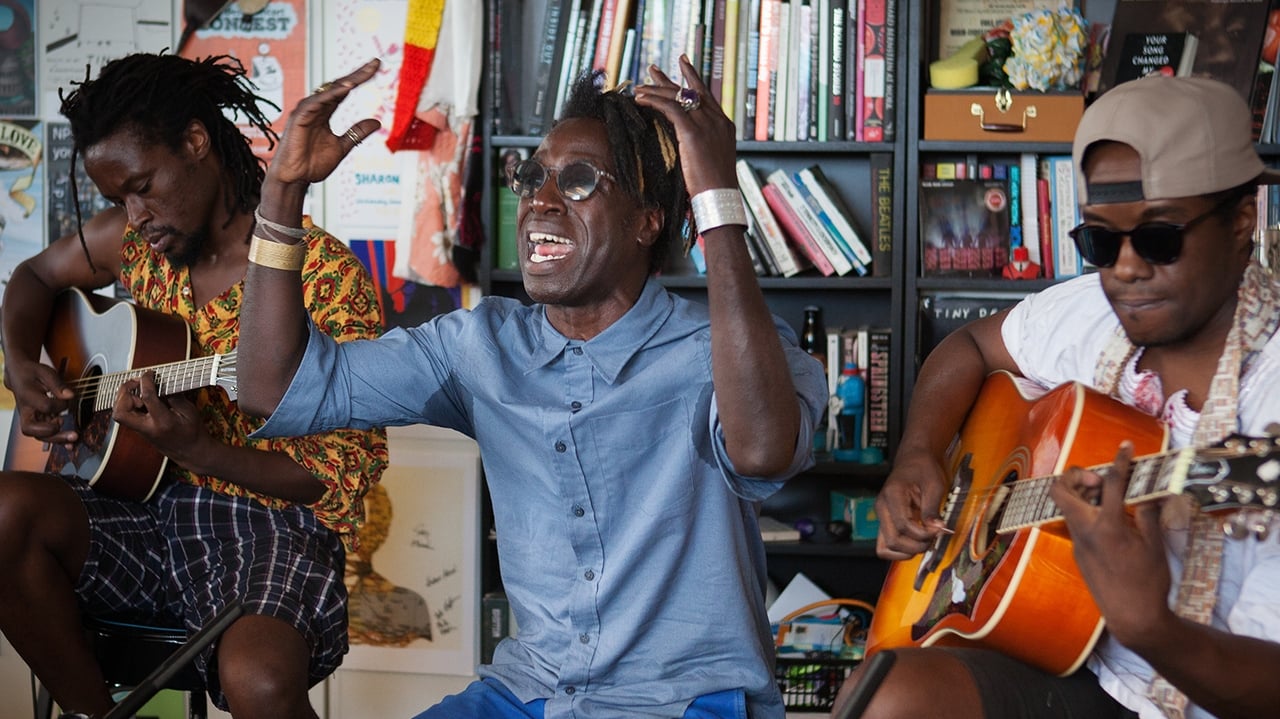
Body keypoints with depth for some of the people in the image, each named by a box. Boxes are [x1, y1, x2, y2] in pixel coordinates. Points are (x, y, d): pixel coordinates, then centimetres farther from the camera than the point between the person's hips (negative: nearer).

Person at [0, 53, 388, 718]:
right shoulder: (134, 239, 9)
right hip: (150, 512, 6)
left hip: (274, 526, -6)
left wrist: (196, 449, -25)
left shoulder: (323, 273, -11)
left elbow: (346, 476, -12)